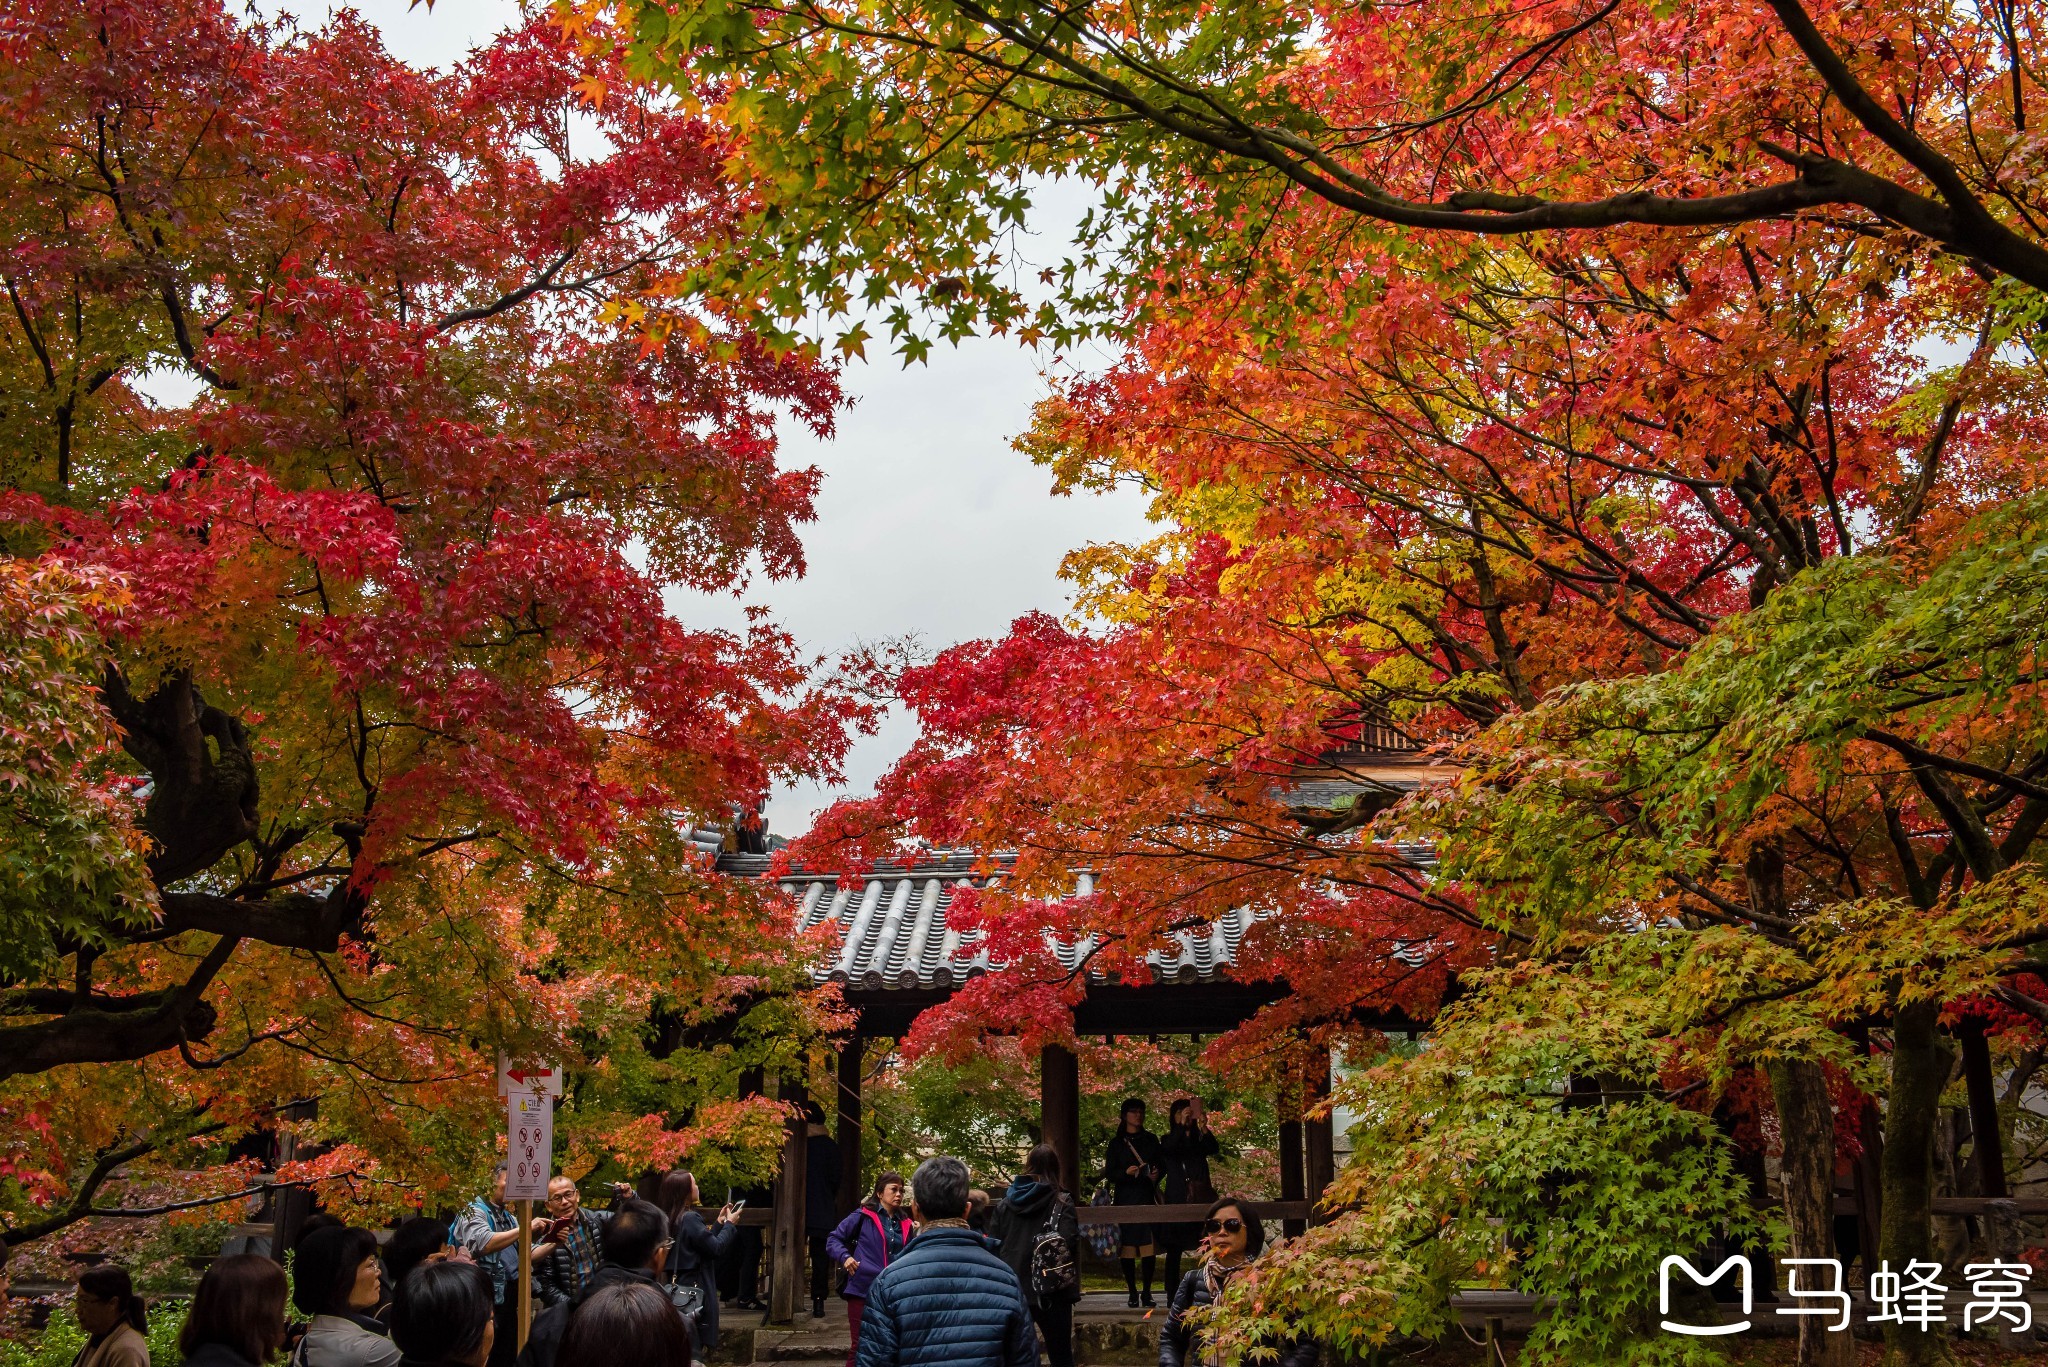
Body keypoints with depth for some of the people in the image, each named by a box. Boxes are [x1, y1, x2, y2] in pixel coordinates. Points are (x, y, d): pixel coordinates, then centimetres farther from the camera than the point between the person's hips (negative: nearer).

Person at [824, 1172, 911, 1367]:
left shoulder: (904, 1224, 11)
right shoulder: (864, 1215, -2)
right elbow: (833, 1239, 1)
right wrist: (845, 1257, -15)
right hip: (863, 1291, -4)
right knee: (859, 1346, 0)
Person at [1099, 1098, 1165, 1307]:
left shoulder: (1151, 1139, 13)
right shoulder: (1116, 1143, 7)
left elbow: (1162, 1165, 15)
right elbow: (1109, 1173, 3)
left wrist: (1156, 1174, -7)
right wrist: (1126, 1172, -16)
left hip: (1147, 1197, 1)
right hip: (1125, 1199, -1)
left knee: (1149, 1246, -5)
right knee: (1127, 1248, -2)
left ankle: (1147, 1292, 4)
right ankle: (1132, 1293, 7)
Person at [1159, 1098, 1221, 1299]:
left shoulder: (1200, 1139, 13)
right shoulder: (1168, 1140, 10)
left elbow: (1214, 1149, -7)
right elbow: (1168, 1148, -13)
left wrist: (1204, 1127, -24)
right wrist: (1181, 1126, -25)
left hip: (1201, 1198, 1)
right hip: (1177, 1199, -1)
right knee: (1174, 1248, -4)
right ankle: (1172, 1293, -3)